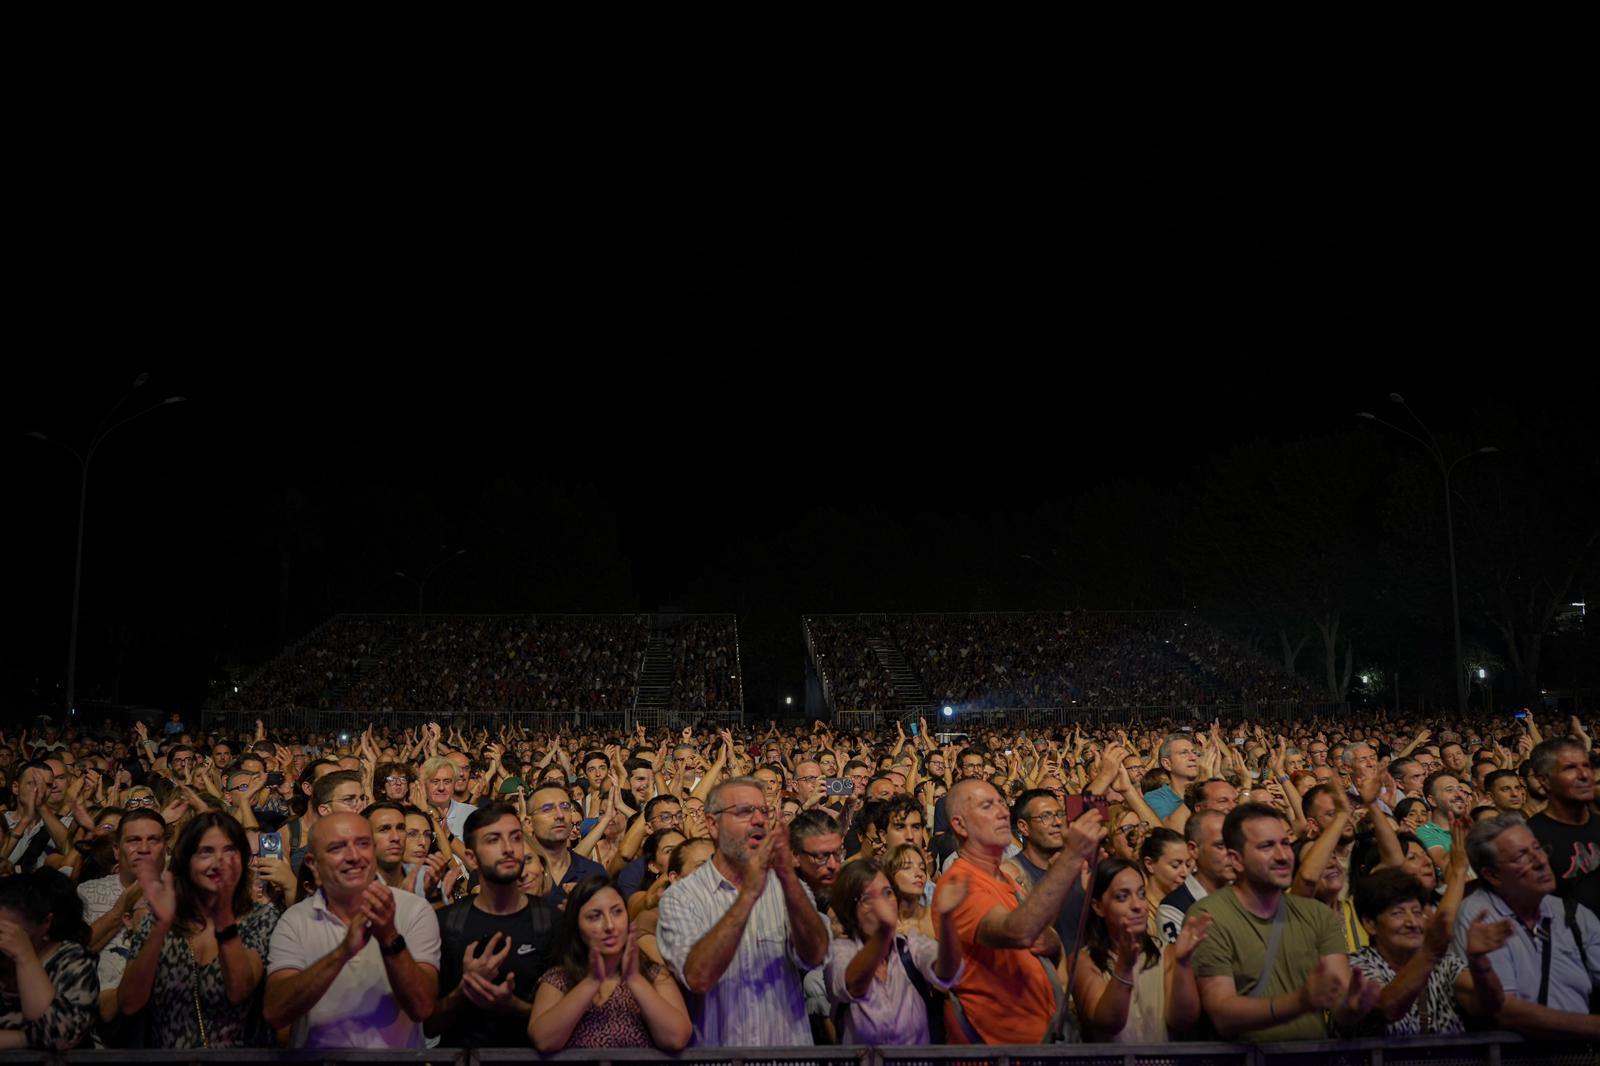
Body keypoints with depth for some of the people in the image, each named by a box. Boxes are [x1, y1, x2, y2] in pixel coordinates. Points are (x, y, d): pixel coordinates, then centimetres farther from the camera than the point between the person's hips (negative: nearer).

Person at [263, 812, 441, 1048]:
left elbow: (422, 1008, -12)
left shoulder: (415, 911, -5)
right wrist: (343, 952, -24)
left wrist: (389, 939, -24)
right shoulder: (295, 921, -1)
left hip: (397, 1056, -1)